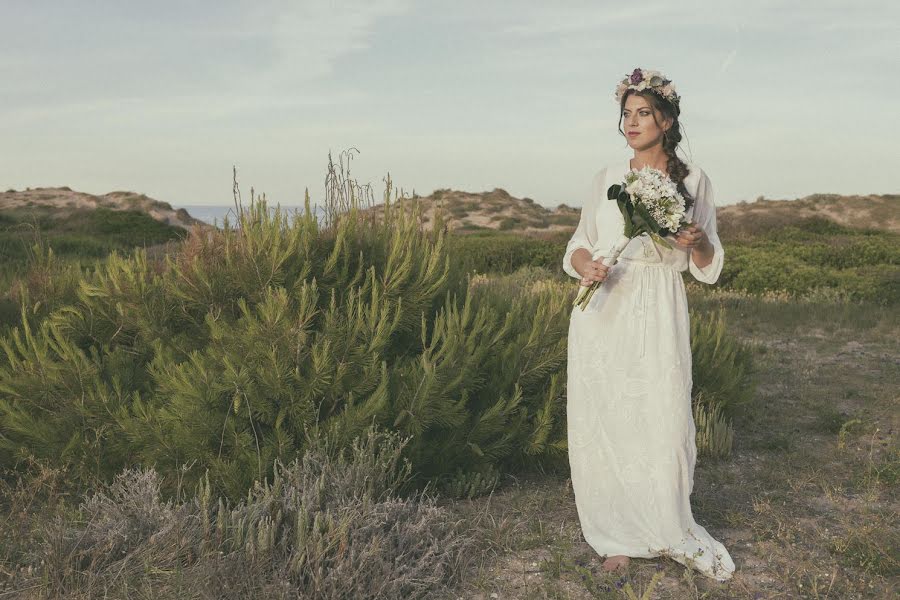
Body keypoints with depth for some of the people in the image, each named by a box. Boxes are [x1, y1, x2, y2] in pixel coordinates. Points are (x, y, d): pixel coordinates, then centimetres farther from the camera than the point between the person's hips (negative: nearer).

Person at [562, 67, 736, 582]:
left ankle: (671, 531, 19)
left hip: (658, 317, -2)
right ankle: (621, 535, 17)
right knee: (604, 423, 2)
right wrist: (585, 265, -11)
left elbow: (708, 267, 7)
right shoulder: (608, 177, 9)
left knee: (664, 422, -4)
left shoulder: (693, 180, 5)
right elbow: (580, 245, 11)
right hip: (601, 314, 2)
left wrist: (698, 242, -15)